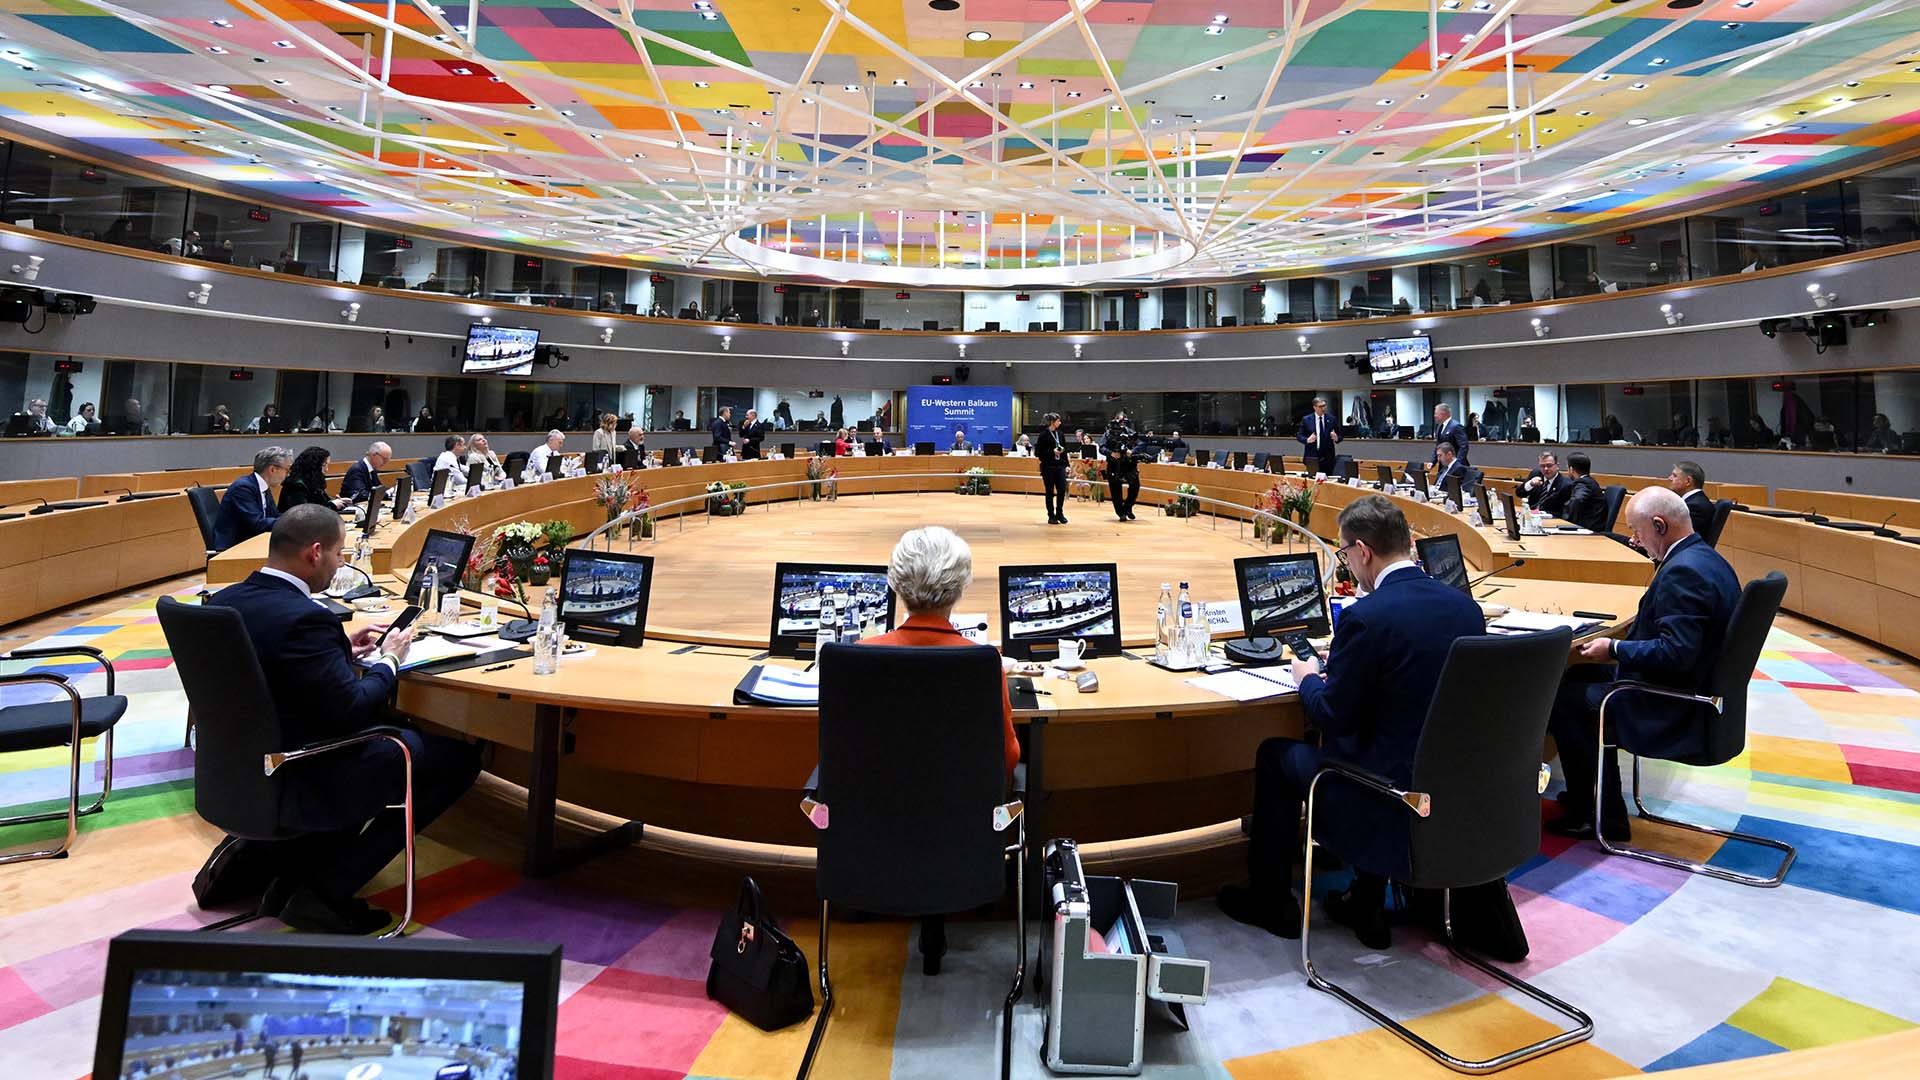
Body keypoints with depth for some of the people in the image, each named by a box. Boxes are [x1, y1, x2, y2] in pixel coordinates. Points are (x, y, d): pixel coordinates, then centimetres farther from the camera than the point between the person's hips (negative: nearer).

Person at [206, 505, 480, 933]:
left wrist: (342, 648, 10)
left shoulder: (223, 600, 1)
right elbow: (352, 711, -23)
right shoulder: (304, 618, -26)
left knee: (394, 723, 27)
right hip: (291, 787, -10)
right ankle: (326, 890, 0)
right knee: (457, 758, -3)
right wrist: (389, 660, -7)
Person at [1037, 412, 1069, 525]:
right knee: (1050, 491, 3)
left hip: (1060, 466, 5)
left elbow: (1064, 450, 15)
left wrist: (1066, 465, 9)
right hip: (1048, 467, -5)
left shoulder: (1060, 434, 10)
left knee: (1062, 490, 0)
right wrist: (1052, 452, -17)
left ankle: (1059, 513, 17)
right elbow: (1038, 451, -8)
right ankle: (1051, 516, 13)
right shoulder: (1044, 434, -6)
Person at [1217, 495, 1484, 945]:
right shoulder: (1465, 605, 0)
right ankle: (1367, 905, 35)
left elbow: (1332, 718, -15)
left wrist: (1308, 678, 6)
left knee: (1275, 755, 13)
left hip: (1400, 789, -7)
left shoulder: (1366, 617, -22)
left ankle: (1270, 901, 30)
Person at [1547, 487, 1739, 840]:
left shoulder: (1683, 571, -24)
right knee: (1584, 676, 18)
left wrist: (1614, 649, -18)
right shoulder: (1707, 558, 8)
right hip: (1700, 695, 11)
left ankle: (1591, 814, 9)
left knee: (1564, 697, -4)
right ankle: (1590, 796, 22)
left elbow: (1675, 652, -30)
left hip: (1675, 715, -11)